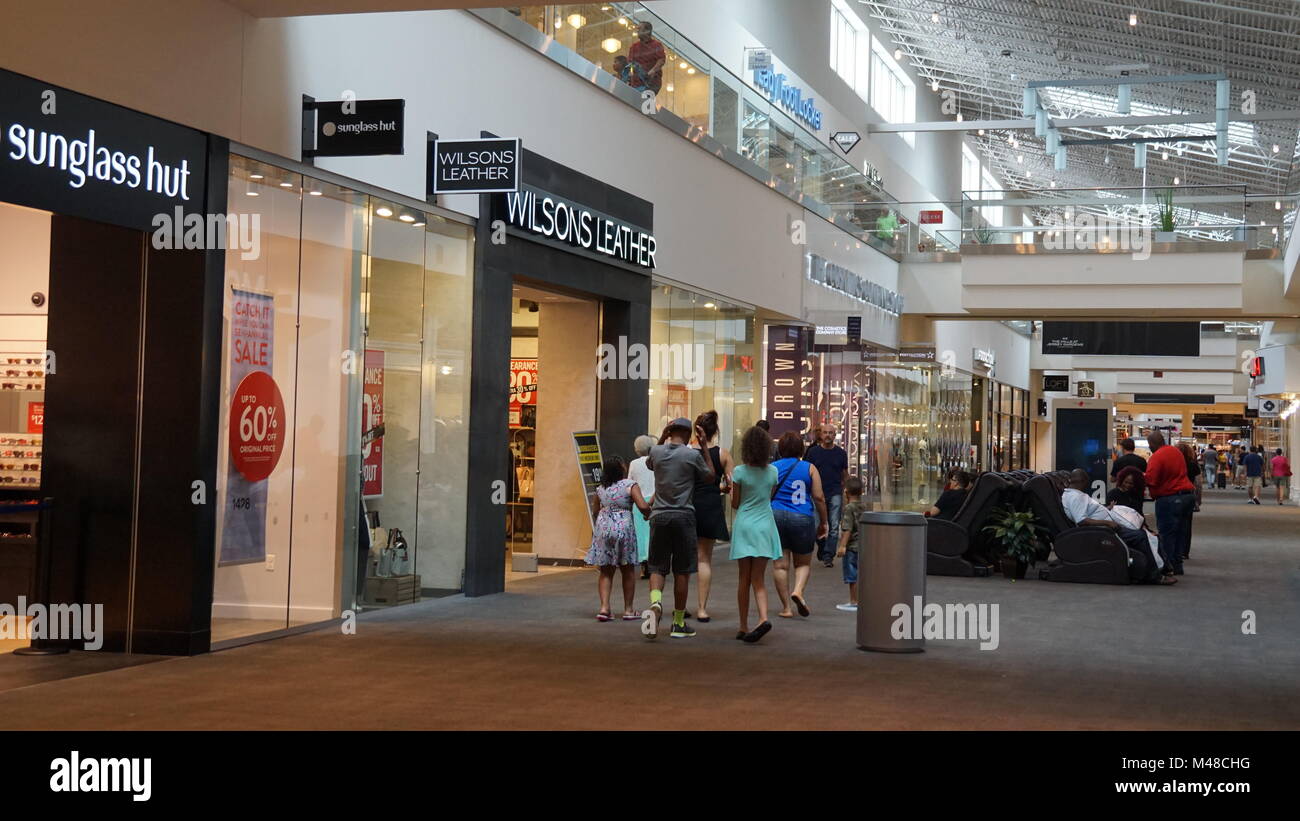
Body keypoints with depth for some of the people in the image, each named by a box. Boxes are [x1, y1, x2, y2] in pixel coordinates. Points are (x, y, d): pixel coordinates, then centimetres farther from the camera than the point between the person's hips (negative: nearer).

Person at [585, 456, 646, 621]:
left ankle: (604, 607, -5)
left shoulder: (600, 489, 7)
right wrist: (649, 512, 5)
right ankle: (628, 609, 15)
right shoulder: (630, 485, -6)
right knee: (628, 571, 11)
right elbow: (642, 506, -16)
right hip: (623, 527, -3)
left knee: (605, 572, 8)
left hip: (602, 527, 3)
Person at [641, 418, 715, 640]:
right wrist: (704, 448, 11)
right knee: (682, 571, 6)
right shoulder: (692, 455, -6)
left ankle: (655, 603, -23)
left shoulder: (656, 452, 2)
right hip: (683, 516, -2)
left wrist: (662, 438, 23)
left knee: (657, 567, 7)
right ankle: (679, 623, 13)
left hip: (659, 516, 2)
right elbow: (710, 477, 9)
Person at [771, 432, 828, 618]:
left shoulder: (772, 468, 5)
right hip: (802, 519, 0)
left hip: (776, 517, 1)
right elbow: (819, 497, -1)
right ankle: (798, 590, -12)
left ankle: (786, 607, 5)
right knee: (804, 562, 15)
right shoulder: (809, 468, 3)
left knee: (780, 564, 5)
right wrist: (823, 522, 9)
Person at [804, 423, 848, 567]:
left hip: (835, 494, 0)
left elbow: (845, 475, 12)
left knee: (834, 527, -7)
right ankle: (822, 549, 29)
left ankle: (828, 556, -4)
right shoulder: (813, 451, 3)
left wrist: (845, 494, 7)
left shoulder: (840, 453, 6)